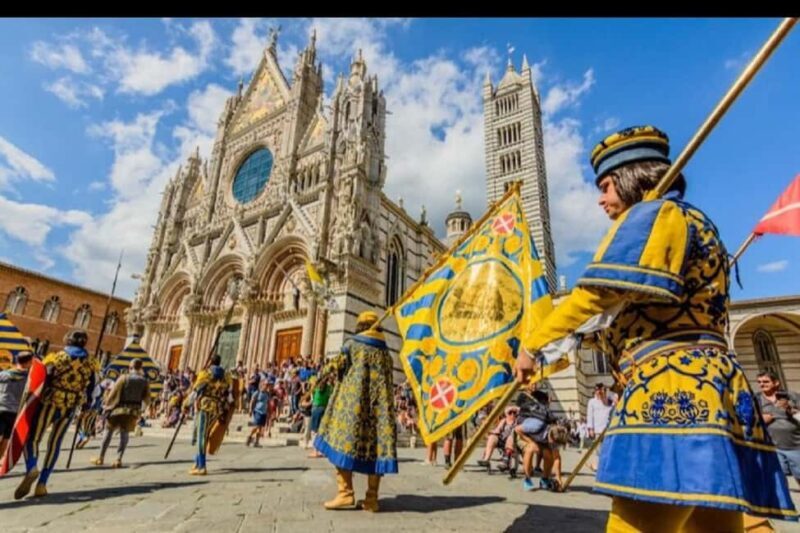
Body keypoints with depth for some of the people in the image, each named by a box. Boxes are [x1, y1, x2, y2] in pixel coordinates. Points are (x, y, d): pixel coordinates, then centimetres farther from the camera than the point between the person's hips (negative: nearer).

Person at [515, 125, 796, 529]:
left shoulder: (654, 213, -2)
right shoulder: (693, 222, 29)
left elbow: (597, 297, -13)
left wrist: (534, 347, -3)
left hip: (673, 386, -11)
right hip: (706, 386, 11)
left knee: (636, 524, -11)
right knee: (715, 525, 14)